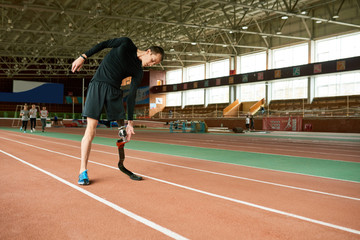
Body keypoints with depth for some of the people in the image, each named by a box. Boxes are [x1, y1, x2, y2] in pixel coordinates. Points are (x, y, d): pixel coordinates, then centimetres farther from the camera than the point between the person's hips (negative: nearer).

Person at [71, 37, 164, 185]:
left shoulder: (138, 72, 4)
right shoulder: (126, 44, -3)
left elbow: (131, 96, 0)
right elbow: (103, 44, 4)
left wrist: (130, 122, -6)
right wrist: (83, 57, -4)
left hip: (114, 92, 5)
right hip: (97, 86, -4)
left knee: (124, 131, 1)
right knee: (91, 129, -11)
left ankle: (121, 164, 19)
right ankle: (83, 172, -5)